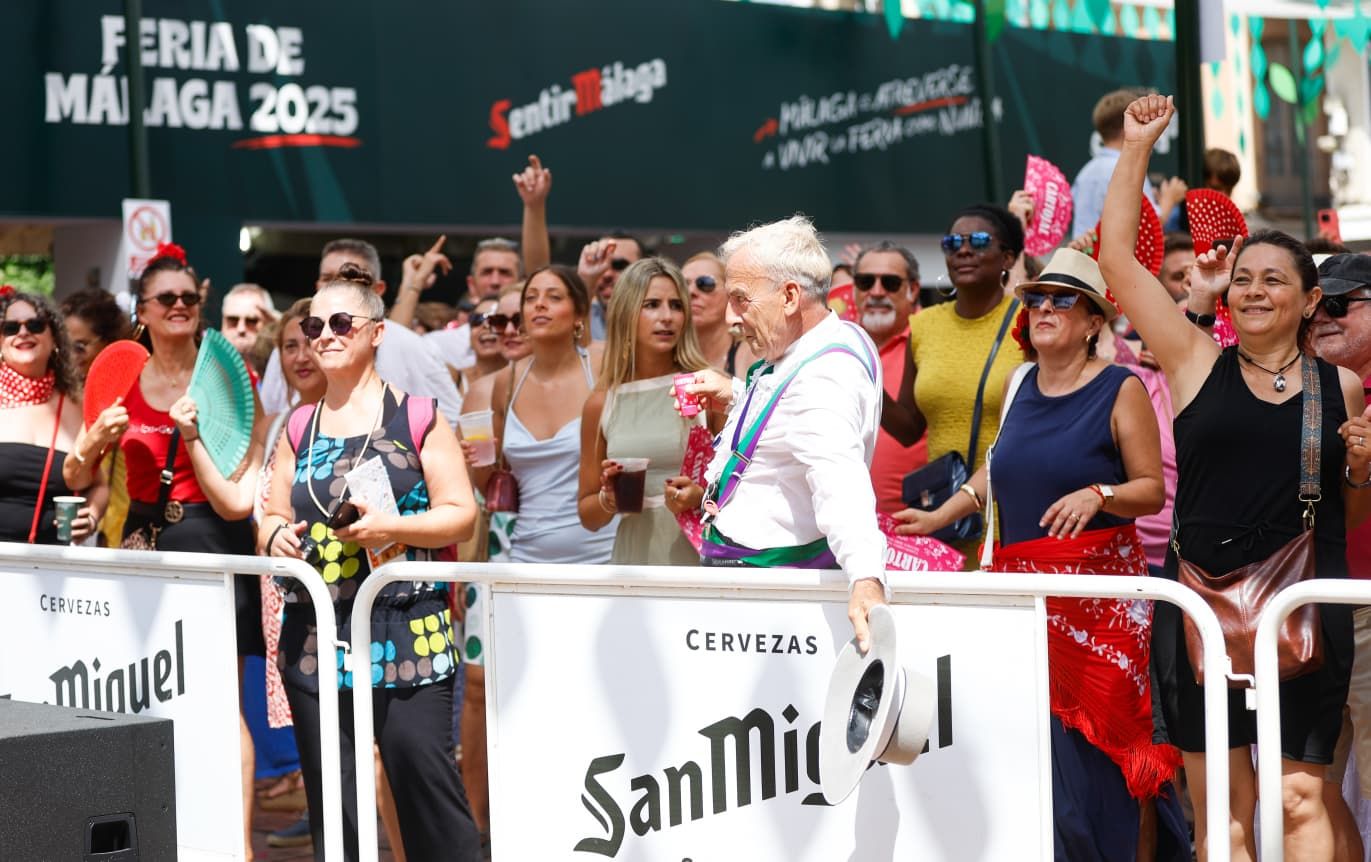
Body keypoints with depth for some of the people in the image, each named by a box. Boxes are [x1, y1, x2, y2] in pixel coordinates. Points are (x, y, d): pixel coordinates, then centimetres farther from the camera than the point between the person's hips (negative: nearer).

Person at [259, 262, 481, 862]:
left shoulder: (417, 417, 1)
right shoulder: (299, 428, 14)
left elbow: (461, 514, -2)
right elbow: (271, 516, 18)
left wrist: (392, 526, -17)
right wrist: (276, 535, -4)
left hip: (406, 629, -4)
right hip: (317, 629, 5)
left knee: (424, 773, -11)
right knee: (329, 791, 6)